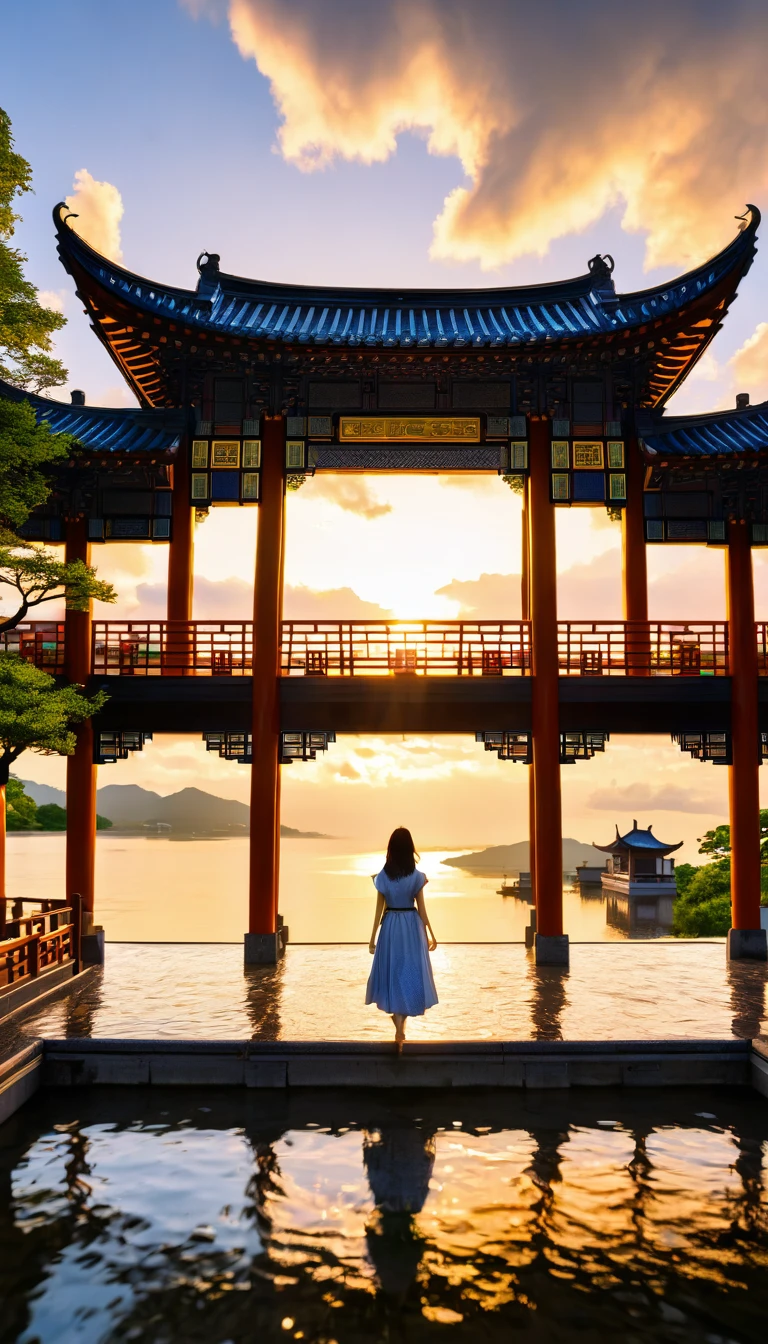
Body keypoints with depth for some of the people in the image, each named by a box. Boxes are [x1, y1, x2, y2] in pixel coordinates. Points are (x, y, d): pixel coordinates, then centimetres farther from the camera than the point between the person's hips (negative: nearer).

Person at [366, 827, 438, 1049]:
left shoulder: (383, 876, -6)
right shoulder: (417, 876, -8)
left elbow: (379, 909, -3)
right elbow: (421, 909, -5)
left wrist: (373, 937, 5)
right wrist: (430, 935, 6)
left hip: (390, 926, 0)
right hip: (412, 926, 0)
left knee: (393, 972, 14)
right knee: (409, 973, 8)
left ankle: (397, 1014, 19)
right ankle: (400, 1025, 5)